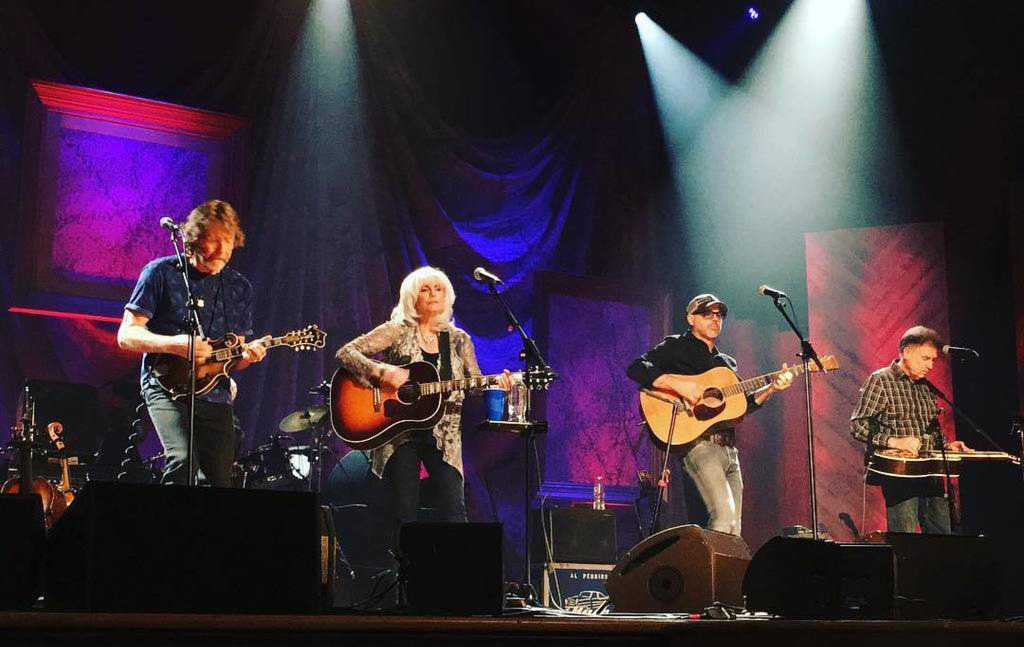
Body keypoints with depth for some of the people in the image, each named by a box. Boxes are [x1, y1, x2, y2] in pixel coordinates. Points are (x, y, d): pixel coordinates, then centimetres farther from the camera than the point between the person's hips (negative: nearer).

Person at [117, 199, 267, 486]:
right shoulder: (161, 273, -3)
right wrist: (174, 345, -21)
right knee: (183, 461, -27)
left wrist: (247, 355, -8)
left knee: (219, 481, 1)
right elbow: (126, 335, -5)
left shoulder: (239, 288, 11)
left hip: (215, 394, 5)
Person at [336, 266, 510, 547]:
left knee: (454, 511, -10)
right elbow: (345, 352, -5)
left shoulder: (459, 339, 11)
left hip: (443, 435, 2)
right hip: (397, 432, -2)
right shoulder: (397, 331, 2)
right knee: (403, 515, -2)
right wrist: (381, 371, -20)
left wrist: (496, 385, -9)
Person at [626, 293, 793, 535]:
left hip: (729, 446, 8)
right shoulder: (676, 347, 5)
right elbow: (636, 368, -10)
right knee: (724, 515, -24)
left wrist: (771, 388, 8)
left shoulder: (727, 363, 26)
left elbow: (742, 406, 22)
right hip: (697, 440, -8)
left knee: (734, 529, 4)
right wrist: (677, 383, -22)